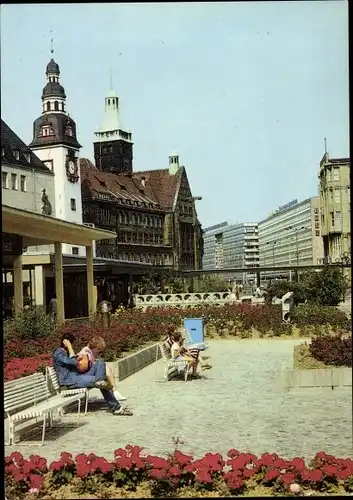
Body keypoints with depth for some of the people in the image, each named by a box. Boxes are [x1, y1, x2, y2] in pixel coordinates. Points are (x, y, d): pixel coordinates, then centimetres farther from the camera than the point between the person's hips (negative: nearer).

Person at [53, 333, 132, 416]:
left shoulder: (67, 352, 22)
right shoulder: (58, 354, -10)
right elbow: (73, 362, -22)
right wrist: (69, 347, -18)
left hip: (77, 376, 10)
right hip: (69, 381, -10)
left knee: (100, 363, -9)